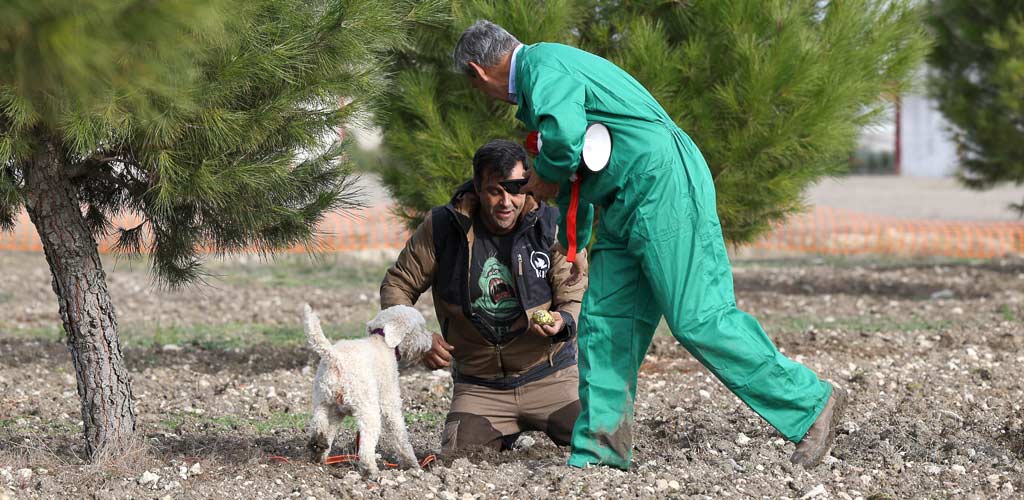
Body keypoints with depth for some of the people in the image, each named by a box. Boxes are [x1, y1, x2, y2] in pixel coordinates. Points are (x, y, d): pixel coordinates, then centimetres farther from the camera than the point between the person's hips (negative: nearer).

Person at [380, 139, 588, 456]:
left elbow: (578, 296, -5)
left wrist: (563, 322, -29)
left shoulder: (551, 227, -7)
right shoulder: (441, 228, -6)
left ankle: (541, 426, 17)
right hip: (478, 387, 1)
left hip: (550, 375, -1)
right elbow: (397, 286, 3)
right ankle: (504, 433, 19)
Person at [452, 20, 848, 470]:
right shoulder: (550, 66, 25)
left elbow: (563, 134, -30)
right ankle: (598, 453, 7)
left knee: (698, 319, -12)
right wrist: (574, 241, 48)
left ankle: (811, 404, -5)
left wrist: (545, 177, -8)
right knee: (604, 322, 6)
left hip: (663, 184, -11)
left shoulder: (542, 65, -9)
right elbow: (579, 163, 38)